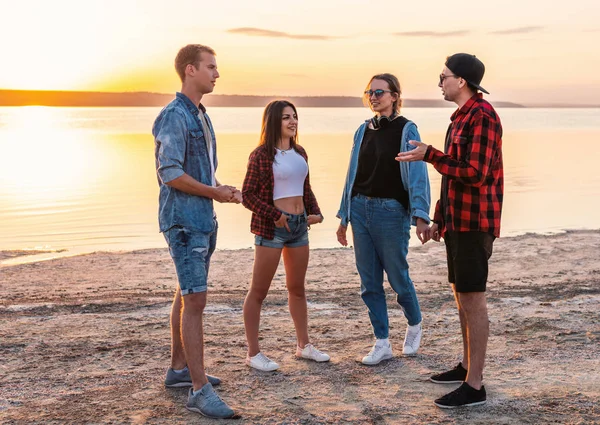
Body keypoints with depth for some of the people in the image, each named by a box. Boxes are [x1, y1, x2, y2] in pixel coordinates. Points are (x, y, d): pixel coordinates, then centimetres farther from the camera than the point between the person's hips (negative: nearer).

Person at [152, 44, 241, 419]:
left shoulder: (201, 116, 16)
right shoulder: (174, 117, -14)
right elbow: (171, 173, -21)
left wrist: (225, 190, 4)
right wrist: (215, 192, -12)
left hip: (203, 219, 10)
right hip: (183, 220, -10)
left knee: (187, 296, 16)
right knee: (195, 300, -11)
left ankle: (179, 369, 27)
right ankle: (200, 390, -9)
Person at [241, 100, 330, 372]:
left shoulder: (299, 153, 10)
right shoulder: (261, 154, -9)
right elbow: (248, 195, -12)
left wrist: (315, 212, 4)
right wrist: (275, 215, -20)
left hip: (299, 225, 7)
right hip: (271, 227, -7)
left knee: (297, 288, 17)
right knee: (258, 291, 0)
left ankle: (304, 345, 28)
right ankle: (253, 353, 6)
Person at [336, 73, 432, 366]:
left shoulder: (406, 130, -6)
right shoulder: (363, 130, 10)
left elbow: (417, 174, -15)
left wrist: (420, 216, -25)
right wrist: (344, 217, 15)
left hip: (391, 211, -5)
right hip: (360, 209, 5)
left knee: (398, 278, 4)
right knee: (369, 283, 6)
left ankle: (414, 325, 32)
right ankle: (382, 344, 16)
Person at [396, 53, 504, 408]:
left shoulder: (482, 116, -15)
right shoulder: (462, 117, 15)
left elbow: (475, 173, -23)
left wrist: (428, 156, -20)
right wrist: (440, 218, 20)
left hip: (474, 222, -10)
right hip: (458, 220, 10)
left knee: (473, 299, -8)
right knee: (462, 295, 15)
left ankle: (474, 386, -3)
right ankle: (467, 366, 26)